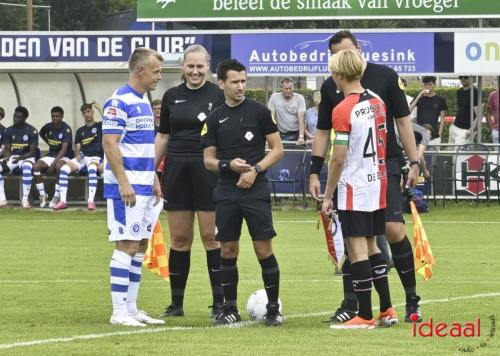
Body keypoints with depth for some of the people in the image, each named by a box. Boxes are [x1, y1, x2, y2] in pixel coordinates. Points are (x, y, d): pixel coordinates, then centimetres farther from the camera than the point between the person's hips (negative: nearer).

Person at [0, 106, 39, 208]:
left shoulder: (31, 131, -8)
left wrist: (20, 158, -26)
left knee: (27, 168, -40)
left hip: (27, 157, -4)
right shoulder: (9, 130, 5)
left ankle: (25, 199, -33)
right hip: (12, 157, 4)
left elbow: (32, 151, -10)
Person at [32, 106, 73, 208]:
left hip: (64, 157, -5)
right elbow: (41, 134, 30)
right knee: (36, 166, -22)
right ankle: (42, 195, -16)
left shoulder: (66, 129, -15)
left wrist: (53, 164, -30)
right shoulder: (48, 127, 3)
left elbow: (64, 149, -23)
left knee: (59, 166, -39)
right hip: (51, 155, 5)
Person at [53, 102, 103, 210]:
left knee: (92, 168, -41)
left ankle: (91, 201, -44)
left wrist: (98, 108, -12)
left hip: (95, 157, -4)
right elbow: (77, 148, 18)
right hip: (82, 157, 4)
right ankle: (62, 200, -27)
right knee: (64, 168, -24)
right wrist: (77, 154, -6)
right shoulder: (80, 131, 22)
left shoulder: (99, 126, 9)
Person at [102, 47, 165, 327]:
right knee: (127, 245, -9)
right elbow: (109, 144, -18)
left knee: (141, 246, 10)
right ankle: (119, 312, -7)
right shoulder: (119, 102, -13)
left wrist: (154, 180, 18)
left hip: (144, 186, 9)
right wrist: (124, 183, -22)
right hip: (126, 187, -9)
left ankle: (131, 309, 15)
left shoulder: (144, 102, 15)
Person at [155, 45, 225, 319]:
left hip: (208, 171, -3)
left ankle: (219, 302, 0)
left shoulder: (217, 95, -1)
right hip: (176, 171, 3)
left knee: (211, 236, -4)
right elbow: (163, 136, 15)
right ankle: (176, 303, 11)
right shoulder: (172, 96, 10)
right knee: (179, 238, 5)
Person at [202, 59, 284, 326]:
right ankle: (230, 308, 13)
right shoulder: (215, 119, 8)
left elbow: (277, 149, 2)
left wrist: (255, 169, -12)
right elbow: (208, 160, 10)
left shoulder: (259, 111, 1)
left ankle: (273, 308, 2)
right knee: (228, 250, 4)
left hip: (255, 188, -3)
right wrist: (229, 165, -10)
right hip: (226, 191, 3)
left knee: (264, 248, -6)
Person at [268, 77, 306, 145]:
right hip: (283, 134, 0)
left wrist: (301, 137, -24)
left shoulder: (299, 98, -4)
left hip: (297, 133, 0)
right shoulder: (274, 97, -3)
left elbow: (301, 119, -12)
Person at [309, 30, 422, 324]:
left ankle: (412, 299, 2)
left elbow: (403, 120, 2)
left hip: (385, 164, -3)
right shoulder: (331, 86, 7)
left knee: (394, 229, -11)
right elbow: (323, 132, 13)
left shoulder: (385, 77, 0)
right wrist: (315, 171, 6)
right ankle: (351, 304, 6)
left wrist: (414, 162, -2)